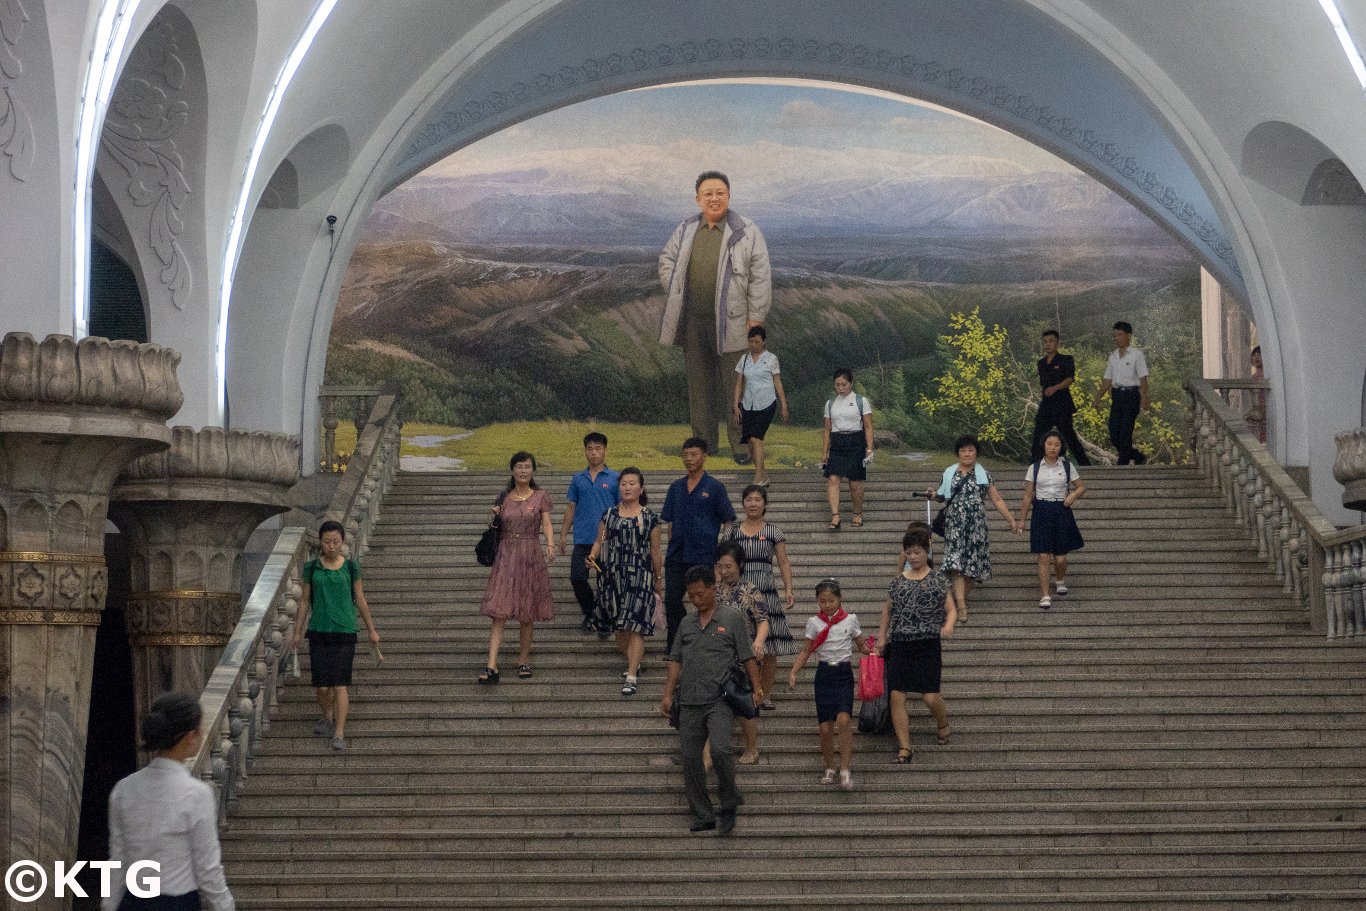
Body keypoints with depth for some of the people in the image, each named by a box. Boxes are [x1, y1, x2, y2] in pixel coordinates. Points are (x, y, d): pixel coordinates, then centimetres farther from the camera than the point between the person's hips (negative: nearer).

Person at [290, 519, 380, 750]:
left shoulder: (351, 567, 1)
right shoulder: (311, 568, 3)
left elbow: (360, 601, 9)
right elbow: (305, 602, 9)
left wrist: (371, 630, 14)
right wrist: (296, 634, 8)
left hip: (345, 632, -1)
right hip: (319, 633, 1)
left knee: (340, 684, -9)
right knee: (322, 686, 3)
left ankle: (339, 734, -6)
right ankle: (327, 718, 32)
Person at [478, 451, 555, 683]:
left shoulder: (540, 497, 4)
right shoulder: (503, 498, 9)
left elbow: (547, 524, -5)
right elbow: (497, 529, 16)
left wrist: (550, 546, -23)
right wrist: (494, 517, -4)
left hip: (530, 557, -1)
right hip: (505, 557, 1)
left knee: (526, 615, 6)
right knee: (498, 613, -9)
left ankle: (523, 660, 22)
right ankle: (491, 666, -15)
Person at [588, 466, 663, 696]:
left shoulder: (650, 518, 2)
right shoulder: (609, 515, 8)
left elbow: (655, 551, 6)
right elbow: (600, 541, 9)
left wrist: (659, 580, 8)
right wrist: (592, 555, -12)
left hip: (639, 578, -3)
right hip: (613, 577, 3)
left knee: (634, 627, -10)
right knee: (619, 627, 9)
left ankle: (631, 678, -11)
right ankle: (633, 663, 31)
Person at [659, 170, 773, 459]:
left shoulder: (746, 232, -5)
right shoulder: (686, 231, 9)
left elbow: (761, 278, -5)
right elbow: (667, 260, 24)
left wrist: (756, 318, -9)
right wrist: (675, 296, 11)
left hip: (731, 321, -4)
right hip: (693, 321, 4)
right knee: (699, 382, 11)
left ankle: (740, 443, 6)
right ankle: (704, 441, 20)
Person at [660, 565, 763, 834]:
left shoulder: (732, 618, 4)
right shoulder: (686, 623, 17)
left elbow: (747, 657, 3)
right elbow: (676, 661, 17)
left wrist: (756, 688, -4)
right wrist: (668, 694, 9)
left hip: (720, 700, -5)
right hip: (689, 702, 5)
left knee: (719, 749, -22)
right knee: (690, 758, 1)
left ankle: (729, 804, -2)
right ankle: (702, 816, 9)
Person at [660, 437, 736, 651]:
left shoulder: (714, 487, -1)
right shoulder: (676, 488, 12)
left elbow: (728, 522, -1)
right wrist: (672, 544, 9)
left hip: (704, 555, -4)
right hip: (676, 556, 4)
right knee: (671, 600, 0)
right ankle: (675, 647, 9)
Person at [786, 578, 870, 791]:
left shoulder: (850, 619, 2)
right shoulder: (814, 623, 3)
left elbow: (861, 646, 11)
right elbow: (806, 651, 8)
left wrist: (872, 652, -9)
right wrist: (793, 672, -4)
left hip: (843, 674, -2)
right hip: (823, 674, 2)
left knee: (843, 720, -20)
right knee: (825, 727, -1)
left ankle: (845, 769, -14)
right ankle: (829, 768, 18)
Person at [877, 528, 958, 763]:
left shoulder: (938, 579, 4)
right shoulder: (897, 582, 12)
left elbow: (951, 609, 2)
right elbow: (887, 613, 19)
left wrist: (948, 624, -19)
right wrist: (881, 642, 14)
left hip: (928, 645, -3)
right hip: (899, 645, 3)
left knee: (930, 696, -9)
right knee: (896, 695, -8)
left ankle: (943, 726, 24)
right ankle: (904, 747, 0)